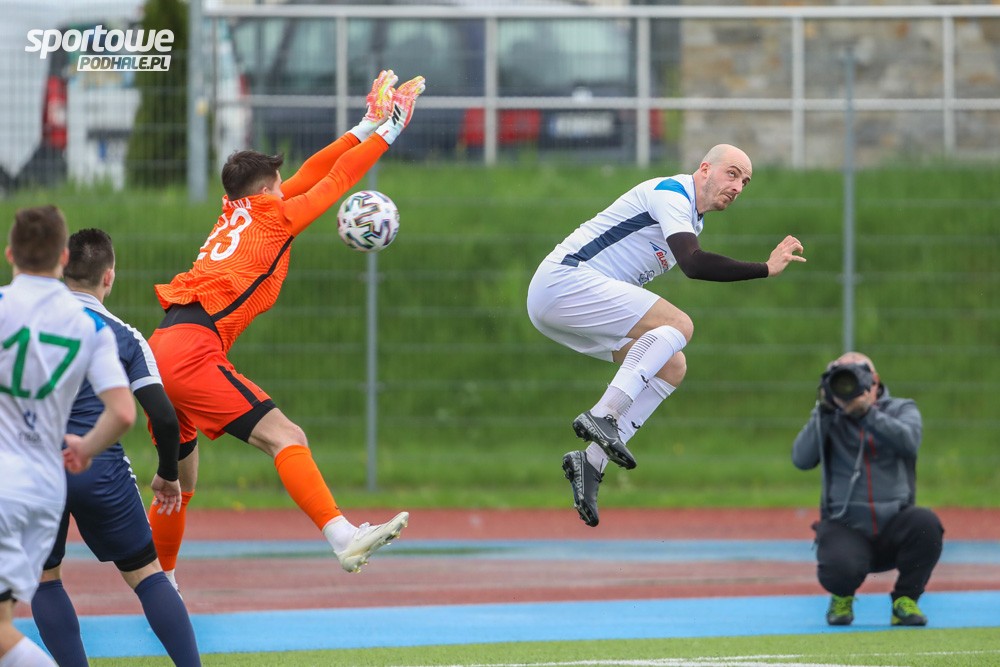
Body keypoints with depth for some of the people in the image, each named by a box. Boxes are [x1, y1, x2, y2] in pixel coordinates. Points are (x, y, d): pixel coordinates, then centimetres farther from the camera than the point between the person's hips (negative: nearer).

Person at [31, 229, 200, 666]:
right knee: (145, 573, 9)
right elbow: (163, 416, -1)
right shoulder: (125, 337, 4)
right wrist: (168, 475, 15)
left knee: (44, 579, 16)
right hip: (100, 471, 0)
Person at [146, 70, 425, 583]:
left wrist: (362, 130, 37)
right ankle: (343, 538, -36)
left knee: (181, 480, 22)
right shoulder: (274, 216, 5)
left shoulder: (235, 215, 24)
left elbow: (311, 174, 32)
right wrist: (386, 132, 23)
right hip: (193, 352, -9)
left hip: (160, 350, 9)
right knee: (286, 438, -19)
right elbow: (337, 179, 11)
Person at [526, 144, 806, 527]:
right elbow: (693, 265, -26)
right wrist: (766, 269, -26)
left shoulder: (693, 218, 20)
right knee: (678, 325, -20)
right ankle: (603, 416, -29)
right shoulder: (671, 194, -12)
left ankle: (592, 461, -3)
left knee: (671, 367, 5)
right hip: (565, 278, -10)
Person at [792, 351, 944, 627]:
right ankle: (842, 598, 10)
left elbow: (908, 441, -14)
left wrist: (867, 412, -22)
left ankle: (905, 600, -6)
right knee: (841, 568, -33)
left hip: (895, 525, 1)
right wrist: (823, 411, -9)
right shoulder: (830, 420, 10)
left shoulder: (901, 410, 8)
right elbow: (802, 459, -6)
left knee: (926, 523, -32)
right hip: (845, 529, -1)